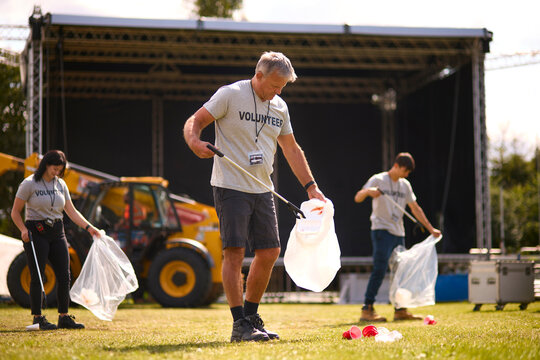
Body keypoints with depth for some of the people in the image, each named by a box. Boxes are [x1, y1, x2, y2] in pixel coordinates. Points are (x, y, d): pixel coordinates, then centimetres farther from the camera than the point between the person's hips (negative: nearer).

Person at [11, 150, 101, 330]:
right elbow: (15, 212, -3)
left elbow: (71, 211, 10)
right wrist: (23, 229, -18)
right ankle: (38, 317, 3)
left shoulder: (61, 184, 10)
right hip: (36, 233, -5)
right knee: (37, 277, -5)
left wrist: (88, 227, -1)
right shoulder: (29, 184, -6)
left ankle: (64, 317, 9)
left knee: (64, 276, 2)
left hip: (57, 233, 6)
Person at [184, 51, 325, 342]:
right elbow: (194, 122, -7)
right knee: (234, 252, -11)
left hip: (262, 190, 7)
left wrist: (310, 186, 14)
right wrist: (194, 141, -30)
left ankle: (251, 316, 19)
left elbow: (292, 149, 20)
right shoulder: (230, 95, -6)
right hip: (230, 187, -7)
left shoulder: (279, 107, 13)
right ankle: (239, 325, -9)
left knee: (269, 253, 5)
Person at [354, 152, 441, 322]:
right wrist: (368, 191, -32)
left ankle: (400, 310, 14)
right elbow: (357, 198, -10)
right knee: (379, 269, -16)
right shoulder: (378, 180, -2)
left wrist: (430, 228, 18)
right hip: (381, 230, -7)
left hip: (398, 233, 7)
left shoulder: (405, 185, 16)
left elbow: (415, 208, 21)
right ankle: (367, 309, -17)